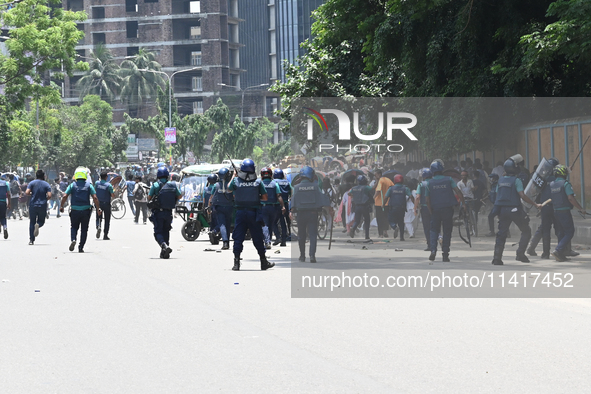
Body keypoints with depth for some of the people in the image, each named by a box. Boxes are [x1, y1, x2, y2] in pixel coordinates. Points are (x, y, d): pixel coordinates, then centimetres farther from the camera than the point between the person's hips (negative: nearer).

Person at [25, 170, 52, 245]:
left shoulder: (32, 183, 0)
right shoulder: (46, 185, 1)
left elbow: (27, 193, -10)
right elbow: (49, 196, -9)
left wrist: (31, 194, 11)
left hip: (33, 205, 0)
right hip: (43, 206, 0)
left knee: (32, 222, 9)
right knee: (41, 221, 17)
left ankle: (31, 240, 3)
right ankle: (38, 225, -20)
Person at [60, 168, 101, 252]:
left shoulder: (72, 185, 2)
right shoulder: (89, 186, 1)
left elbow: (65, 196, -5)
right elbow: (95, 198, -6)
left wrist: (61, 206, 7)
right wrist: (98, 208, 2)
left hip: (75, 211, 0)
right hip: (86, 210, 0)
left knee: (74, 227, 16)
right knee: (84, 229, 10)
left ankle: (73, 240, -12)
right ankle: (81, 248, 7)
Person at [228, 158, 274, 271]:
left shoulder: (235, 181, -6)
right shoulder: (258, 182, -5)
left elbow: (229, 189, 16)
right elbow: (264, 198, -2)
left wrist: (234, 176, 27)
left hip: (240, 212, 0)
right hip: (254, 213, 0)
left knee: (238, 238, 4)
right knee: (258, 239, 10)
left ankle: (236, 263, -1)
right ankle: (264, 262, 19)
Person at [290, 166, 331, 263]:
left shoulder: (297, 187, 2)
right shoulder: (315, 186, 1)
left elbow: (294, 199, -10)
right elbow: (323, 198, -4)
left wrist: (292, 211, -17)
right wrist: (330, 209, -3)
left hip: (301, 214, 1)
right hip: (313, 213, -1)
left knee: (301, 235, 12)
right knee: (313, 235, -2)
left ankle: (302, 256, 19)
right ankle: (312, 255, -17)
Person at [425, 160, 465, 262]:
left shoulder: (429, 183, 3)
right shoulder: (449, 180, 0)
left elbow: (427, 200, 4)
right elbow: (458, 192, -10)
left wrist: (431, 212, 13)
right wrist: (463, 203, -7)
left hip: (435, 210, 1)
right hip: (448, 209, -1)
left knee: (434, 230, 14)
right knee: (447, 231, 7)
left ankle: (433, 250, -7)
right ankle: (445, 255, 4)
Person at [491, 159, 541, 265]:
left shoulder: (500, 180, 9)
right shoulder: (516, 180, -9)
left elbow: (497, 195, 13)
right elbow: (522, 196, -16)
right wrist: (535, 205, -12)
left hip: (502, 209, 6)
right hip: (514, 209, -6)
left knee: (501, 234, 8)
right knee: (526, 231, 9)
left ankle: (497, 258, -1)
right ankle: (520, 253, -2)